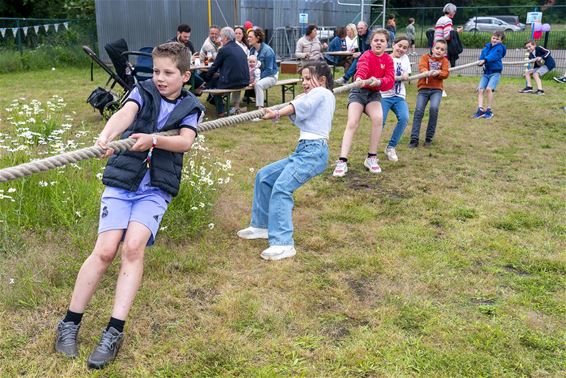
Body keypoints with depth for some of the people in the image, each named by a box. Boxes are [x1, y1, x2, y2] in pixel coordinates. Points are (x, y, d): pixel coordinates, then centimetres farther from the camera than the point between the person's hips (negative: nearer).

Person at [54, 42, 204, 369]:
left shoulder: (191, 107, 6)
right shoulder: (143, 91, 5)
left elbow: (185, 142, -12)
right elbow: (125, 114, -17)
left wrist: (153, 139, -31)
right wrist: (106, 137, -38)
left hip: (156, 189, 0)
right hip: (122, 182, 0)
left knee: (133, 246, -21)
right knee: (106, 250, -12)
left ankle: (115, 332, -14)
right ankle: (70, 323, 6)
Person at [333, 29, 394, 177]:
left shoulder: (388, 60, 4)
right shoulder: (366, 56, -7)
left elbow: (390, 80, -10)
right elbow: (362, 67, -31)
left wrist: (378, 81, -33)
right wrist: (359, 78, -55)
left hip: (374, 93, 3)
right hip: (358, 91, -3)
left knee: (378, 118, -25)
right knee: (352, 123, -20)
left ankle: (371, 158, -12)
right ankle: (342, 161, -20)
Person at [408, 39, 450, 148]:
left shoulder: (444, 61, 12)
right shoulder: (425, 57, 8)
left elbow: (446, 73, -3)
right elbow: (421, 67, -12)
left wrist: (438, 73, -24)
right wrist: (427, 72, -34)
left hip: (437, 89, 0)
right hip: (424, 88, 0)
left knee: (434, 108, -22)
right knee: (419, 110, -12)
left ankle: (429, 137, -8)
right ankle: (414, 139, -7)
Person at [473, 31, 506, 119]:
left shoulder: (499, 47, -6)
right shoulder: (487, 47, 11)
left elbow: (493, 55, -23)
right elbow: (482, 56, 6)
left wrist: (485, 60, -39)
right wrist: (481, 61, -16)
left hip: (495, 72, -6)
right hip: (486, 72, 6)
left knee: (489, 89, -21)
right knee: (480, 89, -7)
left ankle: (489, 111, -10)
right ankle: (480, 110, -5)